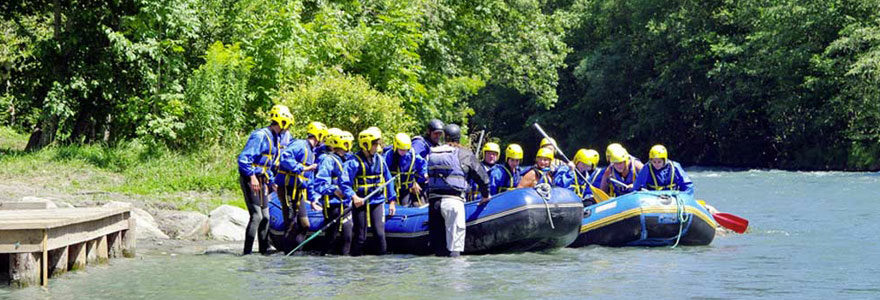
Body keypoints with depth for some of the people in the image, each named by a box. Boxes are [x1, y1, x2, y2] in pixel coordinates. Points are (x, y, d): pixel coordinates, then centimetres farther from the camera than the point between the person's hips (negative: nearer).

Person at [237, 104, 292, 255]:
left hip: (261, 181, 10)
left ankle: (264, 249, 21)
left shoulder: (276, 138, 14)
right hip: (251, 180, -10)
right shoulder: (260, 136, -17)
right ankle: (247, 251, -13)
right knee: (257, 216, -14)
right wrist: (252, 177, -28)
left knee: (265, 216, 13)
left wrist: (270, 182, 21)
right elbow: (243, 158, -23)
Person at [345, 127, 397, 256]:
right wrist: (353, 196, -31)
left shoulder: (380, 160, 6)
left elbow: (388, 180, 14)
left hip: (377, 202, 3)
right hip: (360, 202, -3)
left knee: (380, 233, -7)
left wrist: (392, 201, 11)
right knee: (360, 236, 2)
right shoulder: (355, 162, -11)